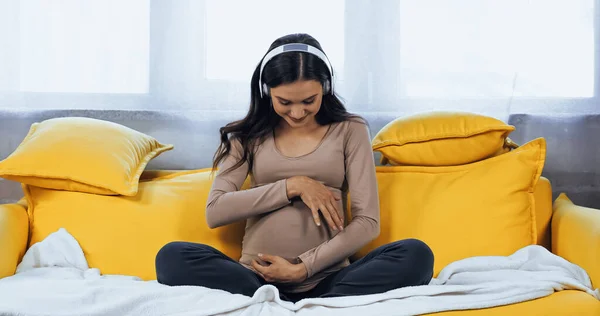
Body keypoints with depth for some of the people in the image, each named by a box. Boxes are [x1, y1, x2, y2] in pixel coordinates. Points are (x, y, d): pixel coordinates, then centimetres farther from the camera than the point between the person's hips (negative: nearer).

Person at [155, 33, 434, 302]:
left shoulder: (349, 130, 9)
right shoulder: (248, 135, 12)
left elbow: (367, 222, 0)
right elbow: (215, 212, -1)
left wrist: (303, 269, -11)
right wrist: (294, 186, -7)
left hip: (327, 280, 0)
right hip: (256, 280, 1)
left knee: (416, 254, -27)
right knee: (173, 257, -27)